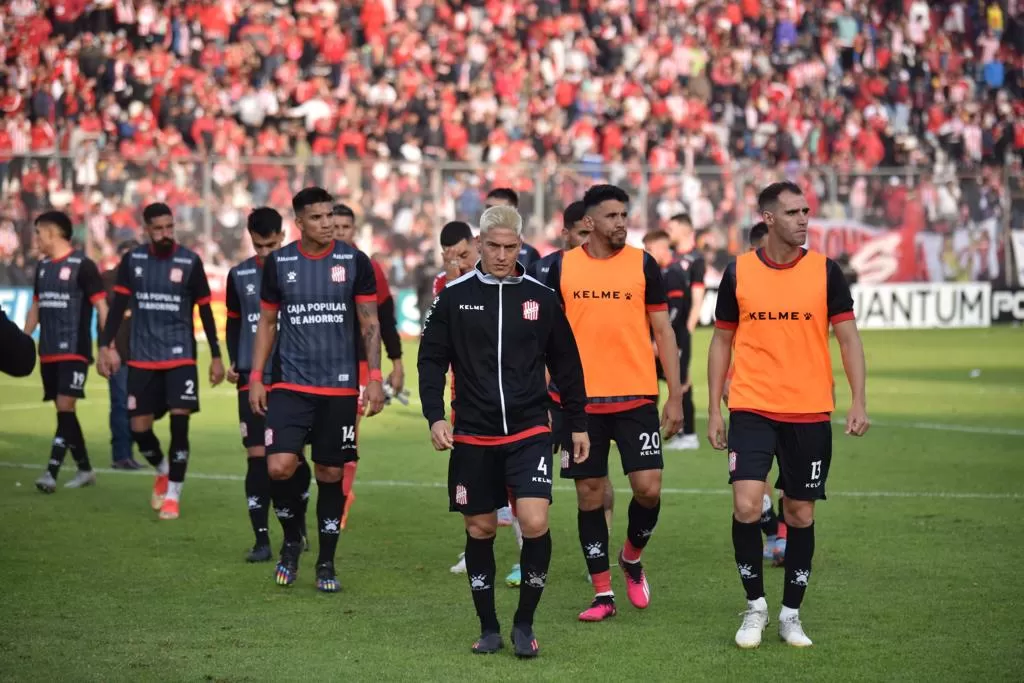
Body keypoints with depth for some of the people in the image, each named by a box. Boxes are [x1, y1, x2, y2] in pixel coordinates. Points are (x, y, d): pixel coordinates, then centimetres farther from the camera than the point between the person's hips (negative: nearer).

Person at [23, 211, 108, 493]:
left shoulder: (82, 265, -9)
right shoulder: (42, 267, 14)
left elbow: (101, 306, -11)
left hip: (74, 351, -8)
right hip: (48, 352, 8)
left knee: (65, 408, -13)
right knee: (63, 412, 9)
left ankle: (51, 473, -19)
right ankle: (84, 470, 19)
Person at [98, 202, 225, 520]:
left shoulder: (190, 262, -4)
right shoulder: (132, 260, 1)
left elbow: (205, 311, 2)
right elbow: (118, 306, 5)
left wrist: (216, 356, 2)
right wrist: (106, 346, -4)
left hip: (180, 356, -2)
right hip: (142, 357, 2)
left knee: (179, 421, -11)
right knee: (139, 427, 3)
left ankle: (173, 494, 0)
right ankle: (162, 471, 32)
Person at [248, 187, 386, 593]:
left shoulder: (354, 262, -1)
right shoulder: (278, 263, 3)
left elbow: (370, 323, 3)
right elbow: (267, 322, 11)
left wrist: (374, 378, -5)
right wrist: (256, 377, 4)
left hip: (339, 387, 0)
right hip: (290, 384, 0)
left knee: (331, 475, 5)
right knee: (280, 467, -14)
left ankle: (326, 563, 18)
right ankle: (292, 539, 13)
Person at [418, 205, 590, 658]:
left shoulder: (541, 297, 3)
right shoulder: (455, 296, 1)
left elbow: (566, 365, 11)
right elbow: (431, 360, 5)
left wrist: (577, 424, 11)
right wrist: (435, 416, -7)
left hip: (529, 432, -1)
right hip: (473, 436, 1)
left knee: (535, 522, -15)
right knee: (480, 529, 7)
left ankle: (524, 624, 1)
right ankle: (488, 628, 21)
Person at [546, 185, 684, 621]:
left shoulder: (643, 265, 3)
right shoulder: (562, 268, 5)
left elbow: (662, 331, 5)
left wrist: (675, 396, 0)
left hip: (636, 398, -1)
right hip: (581, 401, 1)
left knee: (648, 488, -9)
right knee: (589, 495, 3)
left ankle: (632, 557, 21)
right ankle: (603, 594, 12)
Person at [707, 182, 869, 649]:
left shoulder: (825, 271, 0)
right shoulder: (738, 272, 1)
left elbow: (848, 337, 1)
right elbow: (722, 341, 9)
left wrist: (859, 401, -10)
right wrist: (714, 409, 6)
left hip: (809, 413, 1)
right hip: (752, 409, -1)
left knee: (801, 514, 6)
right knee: (747, 505, -15)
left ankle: (791, 615, 21)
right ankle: (755, 605, 5)